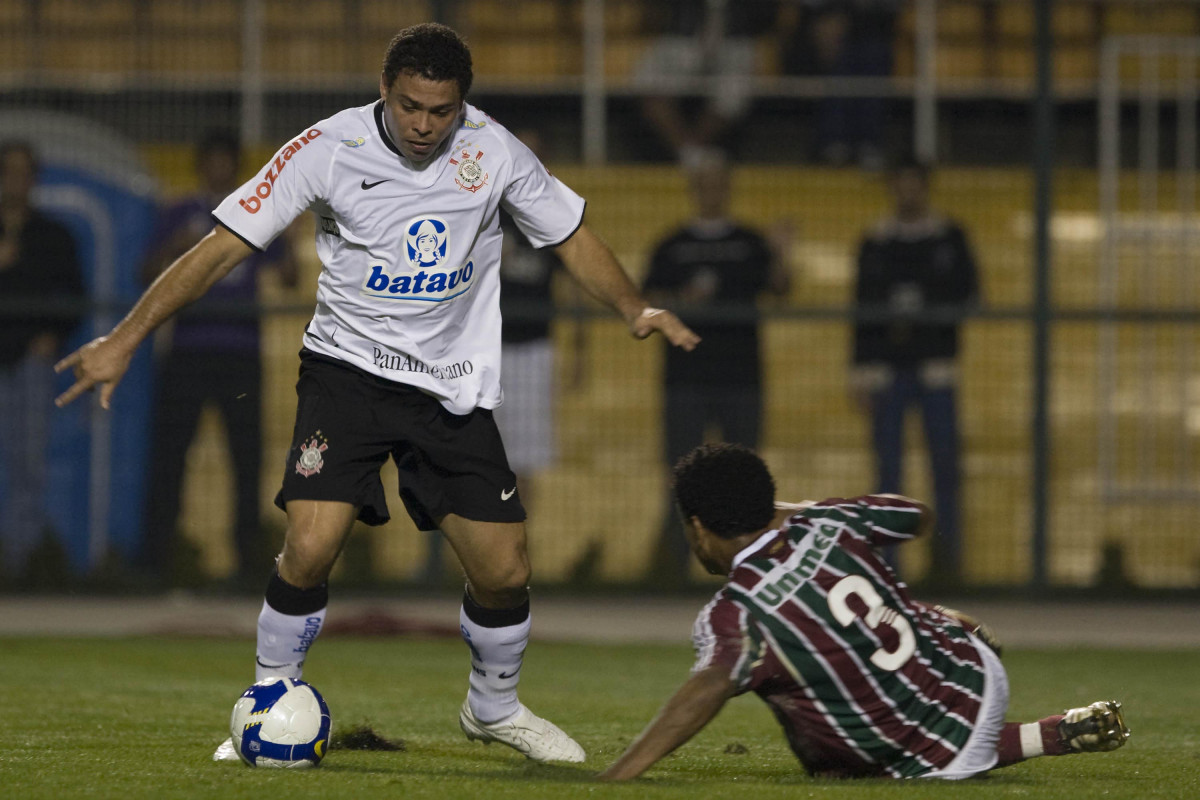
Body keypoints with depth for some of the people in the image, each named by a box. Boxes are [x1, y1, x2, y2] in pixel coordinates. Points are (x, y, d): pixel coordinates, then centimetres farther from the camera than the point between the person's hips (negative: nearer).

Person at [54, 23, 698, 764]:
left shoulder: (494, 152, -7)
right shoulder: (329, 149, -15)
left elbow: (573, 237, 7)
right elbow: (222, 247, -13)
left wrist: (637, 309, -9)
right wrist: (126, 338, -18)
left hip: (455, 388, 2)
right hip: (349, 366, -2)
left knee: (505, 571, 0)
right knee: (310, 549, -20)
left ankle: (495, 707, 30)